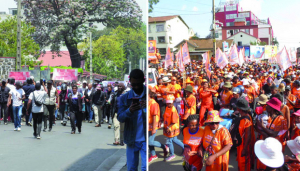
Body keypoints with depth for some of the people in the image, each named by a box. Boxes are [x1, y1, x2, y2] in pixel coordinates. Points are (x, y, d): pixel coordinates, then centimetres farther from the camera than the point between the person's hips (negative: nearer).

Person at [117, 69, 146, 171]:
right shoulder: (125, 98, 4)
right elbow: (120, 118, -3)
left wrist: (148, 107, -26)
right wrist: (129, 111, -25)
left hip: (146, 140, -2)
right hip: (132, 140, 2)